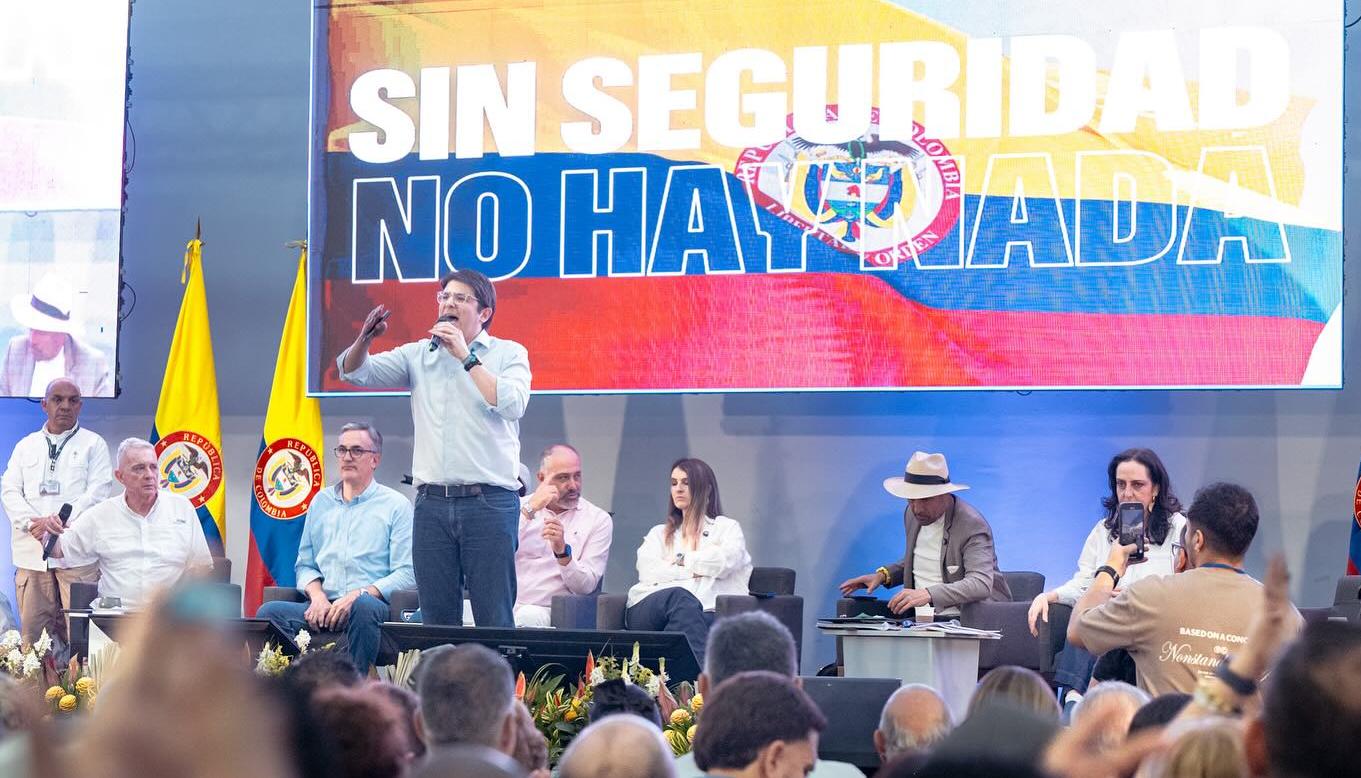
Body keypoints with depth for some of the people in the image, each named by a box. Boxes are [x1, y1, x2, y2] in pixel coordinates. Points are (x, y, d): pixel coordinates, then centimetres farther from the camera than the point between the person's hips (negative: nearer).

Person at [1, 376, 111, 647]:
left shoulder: (93, 444, 9)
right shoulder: (26, 446, 19)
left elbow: (98, 491, -3)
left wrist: (60, 521, -15)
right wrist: (32, 522, -10)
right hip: (31, 552, 3)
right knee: (32, 632, 1)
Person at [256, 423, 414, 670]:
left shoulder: (396, 505, 8)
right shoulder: (321, 501, 23)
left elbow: (406, 574, 0)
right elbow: (304, 564, 23)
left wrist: (358, 595, -14)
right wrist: (317, 595, 0)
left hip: (373, 604, -4)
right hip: (323, 606, 4)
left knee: (364, 606, -40)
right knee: (269, 611, -24)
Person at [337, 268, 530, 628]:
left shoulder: (509, 353, 5)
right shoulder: (418, 355, 14)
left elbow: (512, 405, -13)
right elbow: (354, 372, 6)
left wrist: (466, 357, -10)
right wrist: (365, 339, -14)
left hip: (489, 501, -3)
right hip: (432, 502, 4)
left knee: (495, 621, -5)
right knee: (437, 621, 5)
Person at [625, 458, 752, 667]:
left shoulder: (727, 528, 24)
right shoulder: (659, 533, 32)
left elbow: (725, 561, 1)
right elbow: (648, 572, 10)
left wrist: (681, 560, 10)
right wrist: (694, 570, 2)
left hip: (707, 614, -1)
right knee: (680, 597, -38)